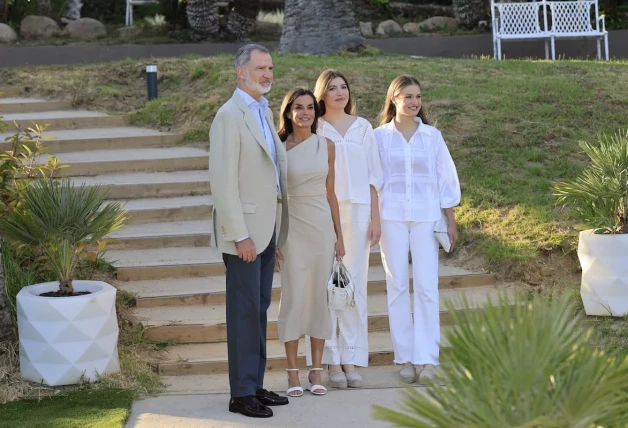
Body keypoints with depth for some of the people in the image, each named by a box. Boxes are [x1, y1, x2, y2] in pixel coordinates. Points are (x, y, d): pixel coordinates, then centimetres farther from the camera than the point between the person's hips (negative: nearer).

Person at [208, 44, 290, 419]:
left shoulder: (265, 113, 15)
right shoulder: (230, 116, -12)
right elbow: (223, 181, -17)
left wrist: (276, 232, 14)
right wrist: (240, 235, -20)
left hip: (268, 228, 8)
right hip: (245, 230, -8)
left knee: (260, 310, 12)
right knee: (244, 311, -3)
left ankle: (256, 385, 20)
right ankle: (242, 394, 4)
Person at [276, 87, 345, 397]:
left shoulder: (326, 146, 6)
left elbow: (330, 193, 10)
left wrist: (339, 235, 8)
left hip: (322, 226, 3)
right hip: (292, 227, -3)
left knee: (319, 297, 5)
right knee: (293, 298, -1)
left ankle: (316, 371, 13)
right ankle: (293, 373, 7)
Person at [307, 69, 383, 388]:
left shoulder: (362, 128, 11)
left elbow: (373, 176, 11)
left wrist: (375, 217, 4)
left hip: (357, 211, 2)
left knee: (356, 285, 2)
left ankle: (351, 359, 8)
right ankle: (331, 361, 1)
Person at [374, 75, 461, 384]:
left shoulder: (432, 136, 6)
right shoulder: (380, 136, 4)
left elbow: (445, 179, 9)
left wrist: (450, 221, 7)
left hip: (426, 216, 0)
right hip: (391, 217, 0)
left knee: (426, 286, -6)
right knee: (397, 286, 2)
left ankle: (426, 358, -4)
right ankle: (405, 358, 7)